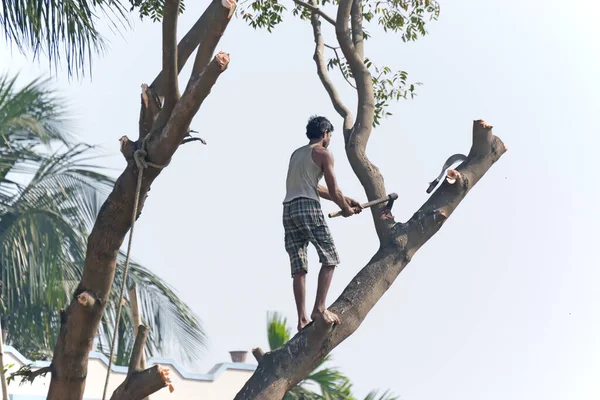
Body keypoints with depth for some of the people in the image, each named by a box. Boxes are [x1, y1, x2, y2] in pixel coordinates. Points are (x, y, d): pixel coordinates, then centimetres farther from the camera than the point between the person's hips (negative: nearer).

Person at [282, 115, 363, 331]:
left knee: (298, 267, 4)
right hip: (308, 208, -7)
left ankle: (302, 318, 0)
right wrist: (346, 208, 18)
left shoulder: (296, 153, 26)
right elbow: (333, 190, -1)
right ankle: (319, 309, -11)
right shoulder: (323, 153, 2)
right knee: (329, 259, -1)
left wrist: (345, 200, 31)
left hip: (288, 209, 7)